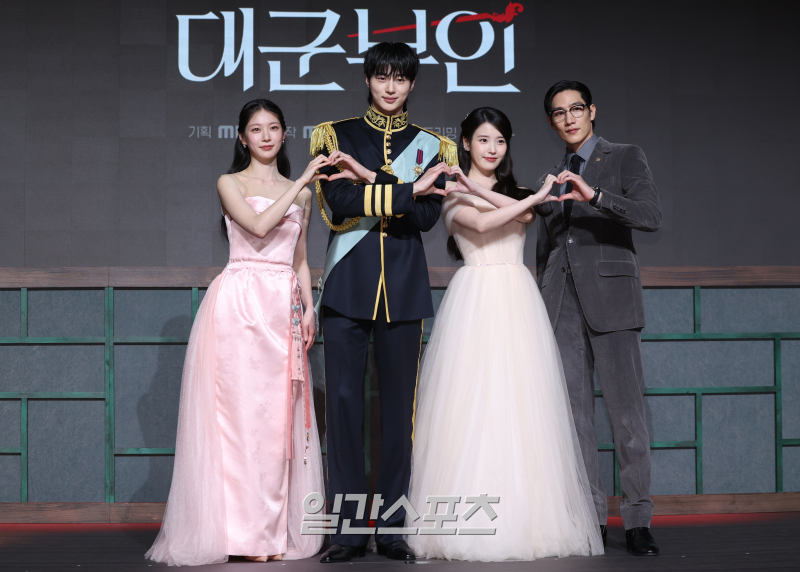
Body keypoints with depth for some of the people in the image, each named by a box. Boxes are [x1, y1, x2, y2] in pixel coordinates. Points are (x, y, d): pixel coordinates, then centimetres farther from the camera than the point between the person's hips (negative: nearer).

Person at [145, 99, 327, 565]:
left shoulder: (300, 192, 17)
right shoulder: (230, 183, 5)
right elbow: (259, 226, -13)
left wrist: (308, 308, 7)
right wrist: (302, 182, -13)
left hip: (285, 307, 4)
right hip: (241, 302, -4)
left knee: (281, 414, 1)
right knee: (242, 409, -7)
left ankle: (278, 529, 6)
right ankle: (243, 530, -3)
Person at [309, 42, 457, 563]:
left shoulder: (431, 145, 12)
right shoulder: (336, 136, 9)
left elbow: (428, 215, -4)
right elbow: (338, 201, -8)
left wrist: (370, 179, -11)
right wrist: (407, 191, -12)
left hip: (404, 286, 1)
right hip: (347, 284, -1)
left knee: (399, 402, 2)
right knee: (344, 399, -4)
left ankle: (392, 528, 9)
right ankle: (349, 528, 3)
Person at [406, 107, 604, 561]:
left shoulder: (516, 192, 20)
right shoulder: (453, 192, 5)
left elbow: (525, 215, -3)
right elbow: (481, 223, -14)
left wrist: (479, 188, -10)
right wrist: (537, 196, -8)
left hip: (517, 301, 4)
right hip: (475, 299, -4)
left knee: (519, 404, -1)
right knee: (472, 403, -9)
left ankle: (523, 517, 1)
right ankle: (470, 520, -6)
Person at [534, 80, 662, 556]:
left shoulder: (626, 159, 6)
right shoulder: (551, 178, 20)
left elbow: (651, 216, -11)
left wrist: (595, 195, -23)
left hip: (610, 299, -4)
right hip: (561, 303, 5)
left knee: (627, 408, -9)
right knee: (575, 411, 2)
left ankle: (638, 520, -4)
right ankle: (591, 517, 6)